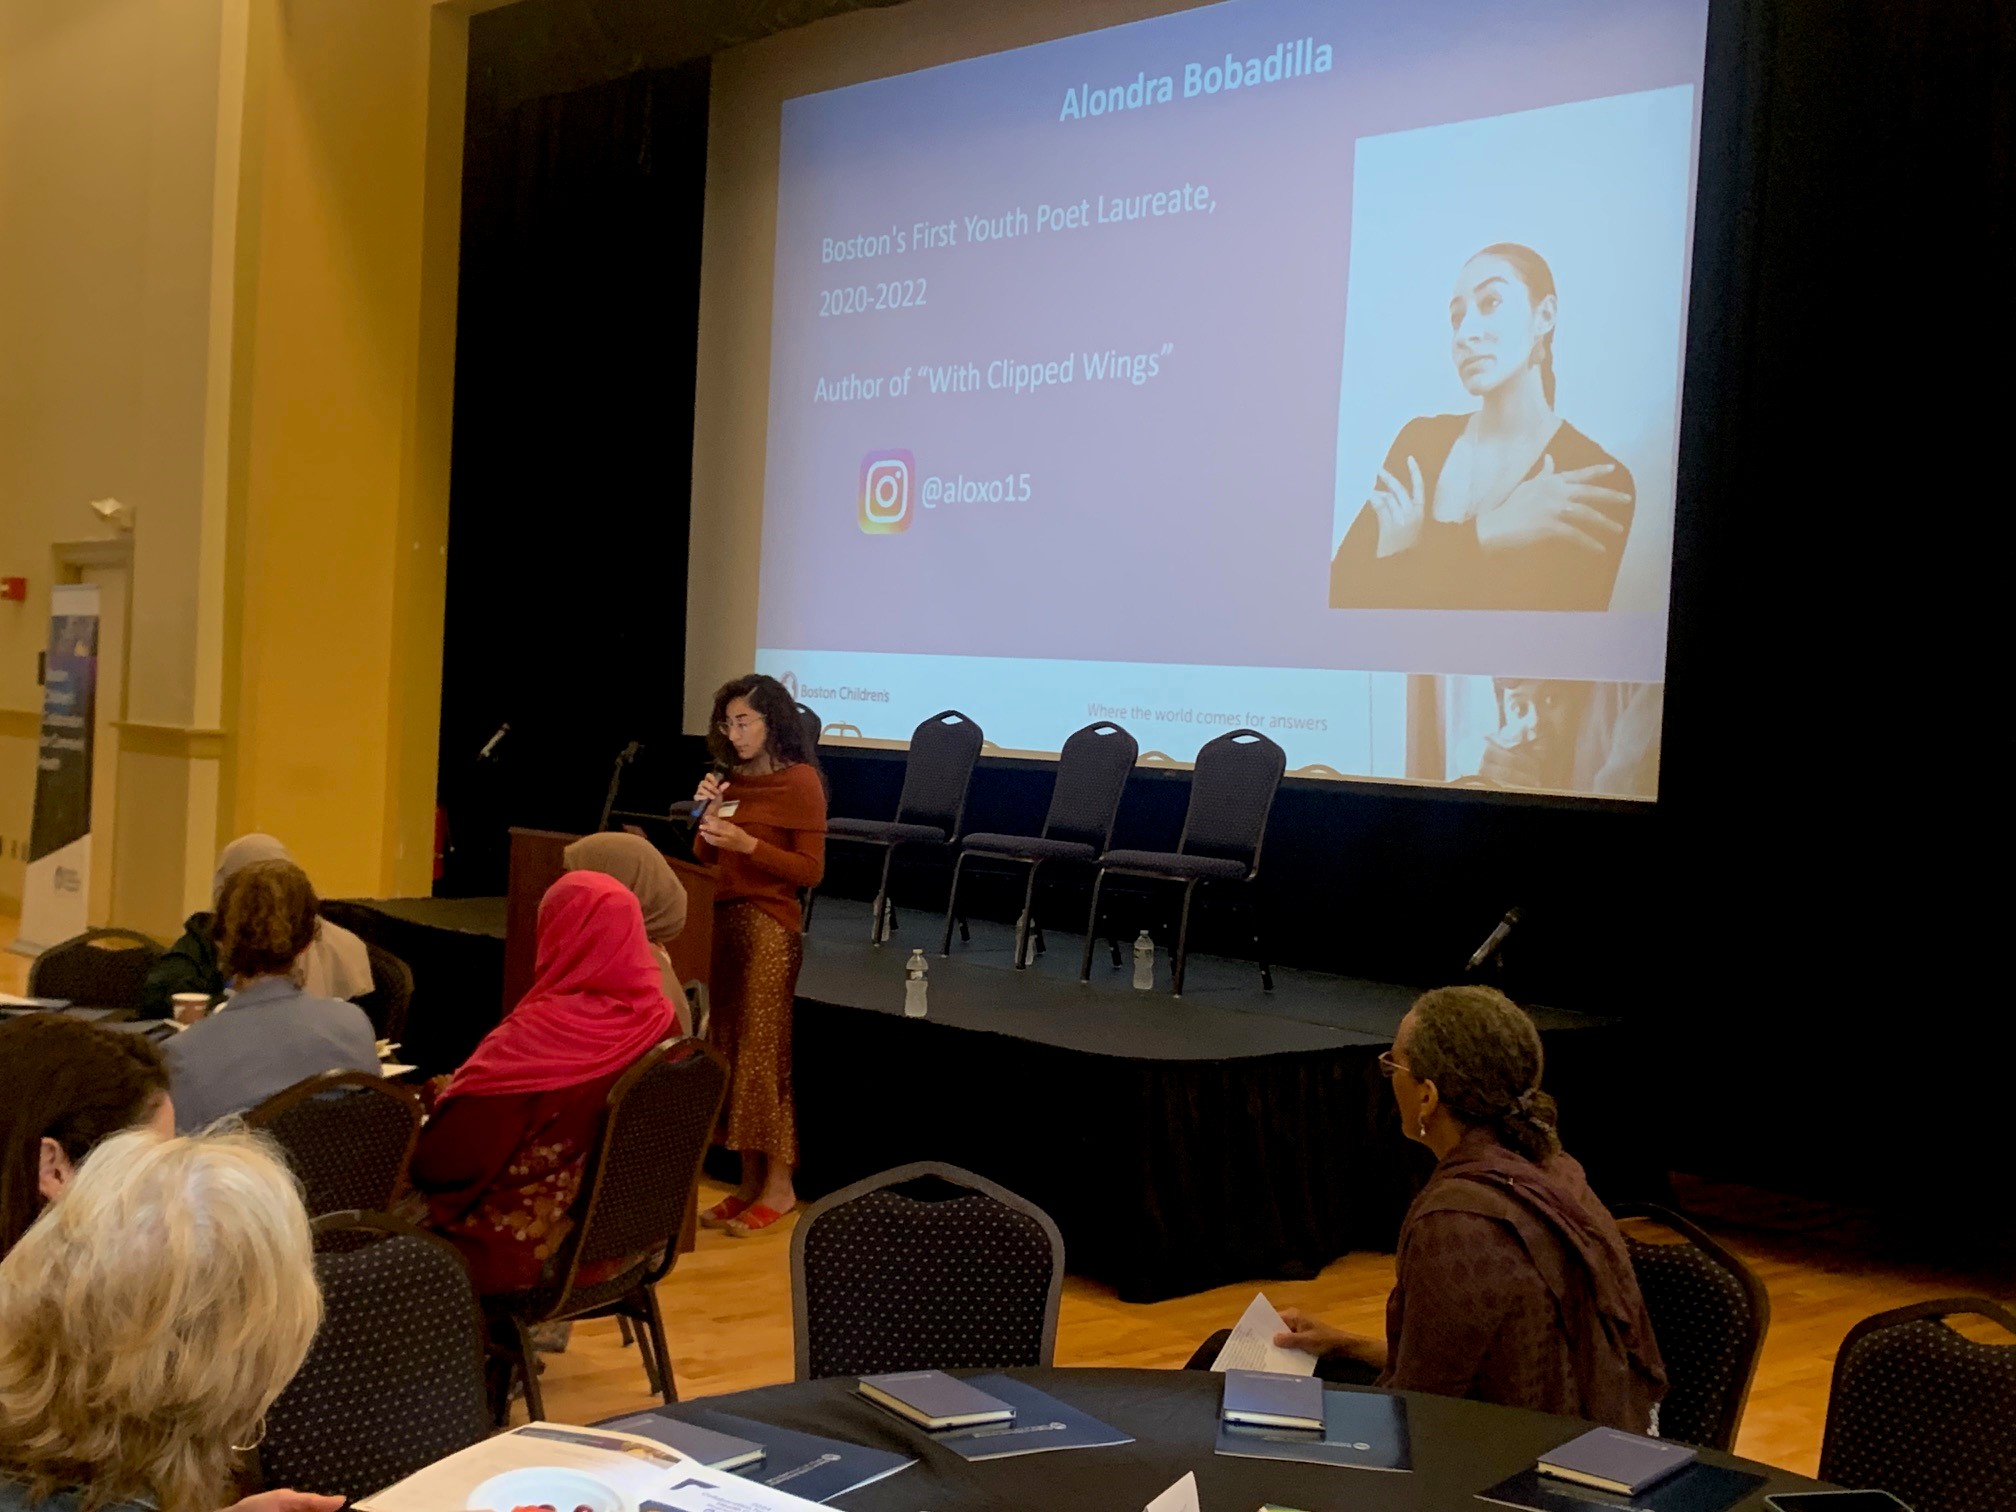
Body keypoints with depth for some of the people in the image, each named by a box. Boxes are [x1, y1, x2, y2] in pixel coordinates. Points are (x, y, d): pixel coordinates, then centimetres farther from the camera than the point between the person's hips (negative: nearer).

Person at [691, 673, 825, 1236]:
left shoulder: (800, 780, -7)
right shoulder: (733, 779, 13)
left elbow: (811, 870, -11)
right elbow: (704, 862, 15)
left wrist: (747, 843, -18)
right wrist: (706, 814, -1)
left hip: (770, 926, -7)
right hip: (722, 921, 7)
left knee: (761, 1055, -5)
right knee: (730, 1055, 4)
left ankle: (779, 1186, 3)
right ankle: (749, 1184, 10)